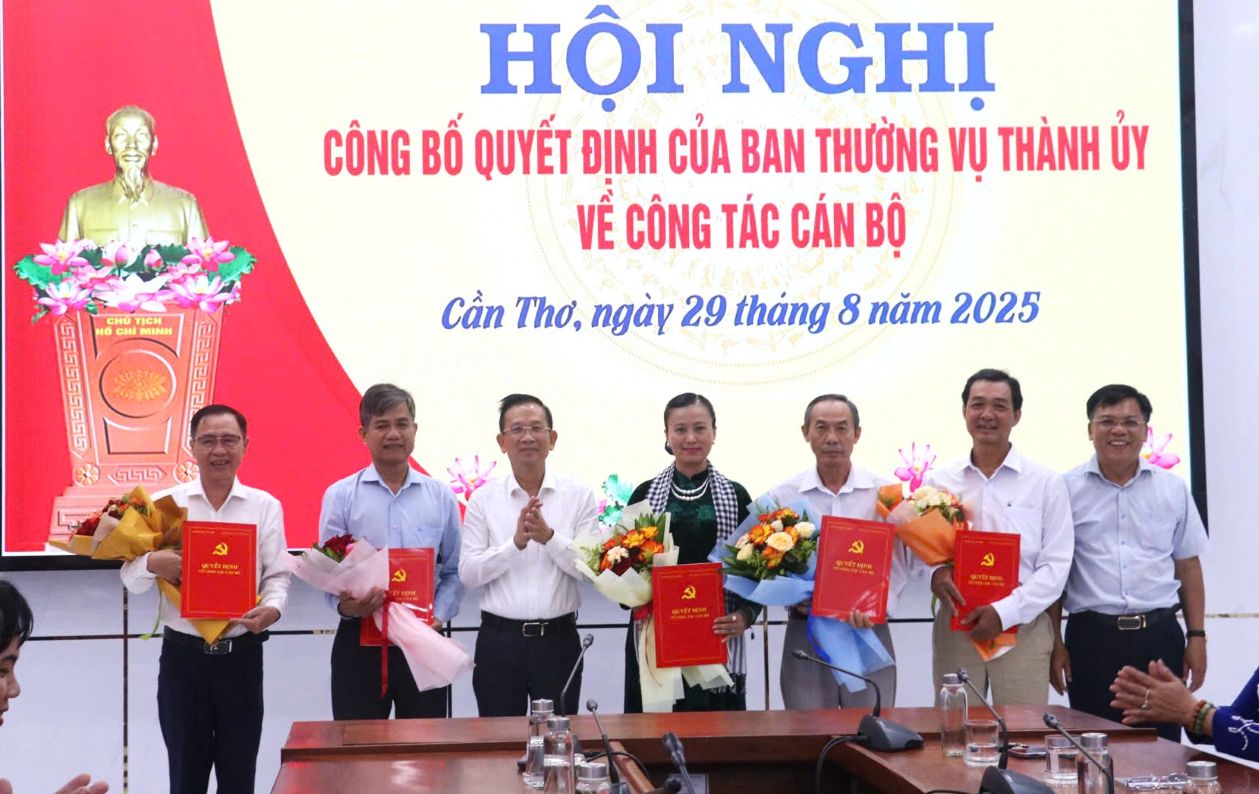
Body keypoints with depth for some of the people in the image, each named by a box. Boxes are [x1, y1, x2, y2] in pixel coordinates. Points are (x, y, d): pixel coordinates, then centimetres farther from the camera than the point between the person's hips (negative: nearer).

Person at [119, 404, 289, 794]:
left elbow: (277, 574, -1)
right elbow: (130, 577, 0)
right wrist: (153, 563, -23)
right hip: (182, 654, 0)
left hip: (241, 655, 0)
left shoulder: (265, 506, 5)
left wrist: (272, 608, -22)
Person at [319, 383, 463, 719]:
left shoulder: (440, 498, 7)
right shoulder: (341, 496, 2)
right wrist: (345, 605, -23)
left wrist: (437, 617, -9)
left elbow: (454, 571, 7)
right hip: (360, 643, -1)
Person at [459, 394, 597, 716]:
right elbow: (468, 573, -4)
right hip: (499, 638, 0)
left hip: (558, 638, 0)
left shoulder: (578, 495, 1)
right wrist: (515, 543, -17)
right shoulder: (483, 498, 2)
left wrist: (550, 537, -19)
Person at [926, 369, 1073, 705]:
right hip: (954, 626, 2)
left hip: (1022, 627, -2)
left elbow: (1055, 566, -1)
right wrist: (934, 572, -12)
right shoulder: (939, 482, 10)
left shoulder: (1045, 484, 4)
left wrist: (1005, 611, -13)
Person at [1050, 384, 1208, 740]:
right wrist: (1055, 644, 0)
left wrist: (1197, 636, 6)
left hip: (1160, 637, 2)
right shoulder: (1068, 490, 1)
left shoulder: (1173, 489, 8)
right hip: (1092, 639, -2)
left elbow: (1188, 566, 12)